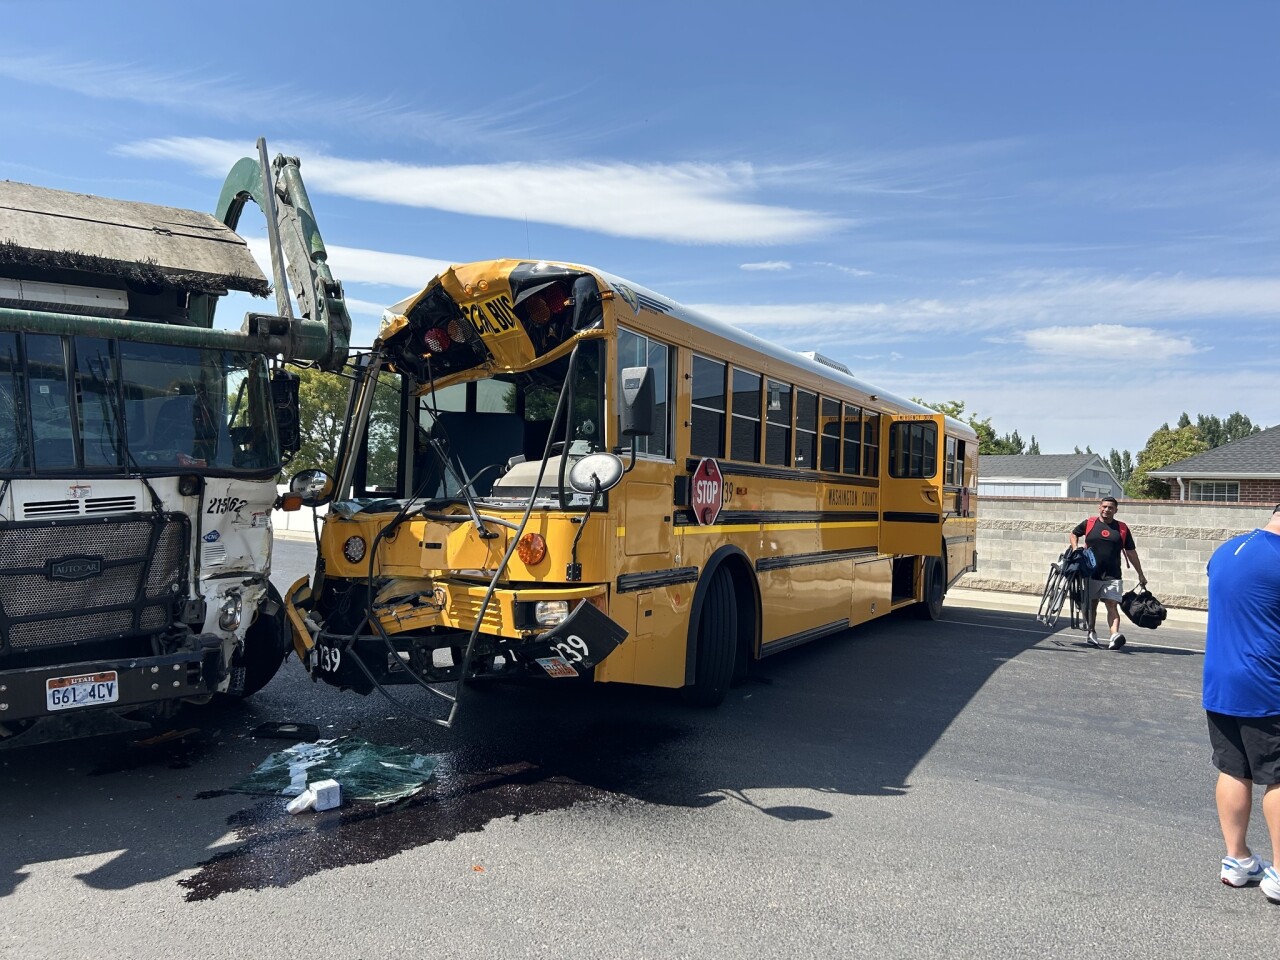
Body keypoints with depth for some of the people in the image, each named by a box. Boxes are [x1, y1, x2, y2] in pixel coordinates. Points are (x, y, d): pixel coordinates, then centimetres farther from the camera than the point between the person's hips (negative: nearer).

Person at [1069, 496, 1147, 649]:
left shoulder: (1122, 529, 5)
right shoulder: (1089, 524, 3)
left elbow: (1131, 552, 10)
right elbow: (1074, 533, 20)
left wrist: (1140, 574, 12)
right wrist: (1075, 550, 2)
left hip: (1112, 576, -1)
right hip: (1091, 574, 1)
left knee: (1112, 605, -13)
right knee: (1090, 605, 10)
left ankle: (1115, 636, -27)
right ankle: (1091, 633, 26)